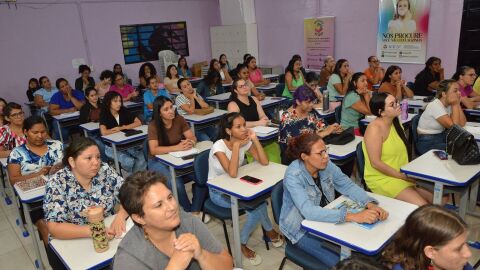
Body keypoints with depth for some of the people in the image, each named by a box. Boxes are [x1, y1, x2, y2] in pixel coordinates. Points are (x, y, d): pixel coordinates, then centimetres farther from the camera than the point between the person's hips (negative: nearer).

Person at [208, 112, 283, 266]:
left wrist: (255, 139, -21)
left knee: (257, 204, -21)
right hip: (218, 192, -6)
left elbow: (264, 162, -15)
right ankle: (270, 231, 6)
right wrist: (236, 146, -33)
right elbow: (233, 173, -36)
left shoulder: (245, 141, -7)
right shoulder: (219, 146, -25)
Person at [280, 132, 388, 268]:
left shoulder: (326, 165, -10)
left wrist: (371, 205, -30)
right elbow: (309, 211, -39)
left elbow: (348, 185, -10)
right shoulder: (293, 176, -29)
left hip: (325, 220, 6)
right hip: (301, 229, -6)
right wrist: (353, 216, -45)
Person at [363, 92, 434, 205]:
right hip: (381, 178, -8)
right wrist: (401, 176, -16)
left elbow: (401, 152, 12)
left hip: (403, 175, 8)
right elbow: (375, 163, -21)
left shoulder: (396, 123, 7)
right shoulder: (375, 129, -19)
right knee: (422, 206, -18)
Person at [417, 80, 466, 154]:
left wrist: (458, 104, -8)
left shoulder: (449, 104, 3)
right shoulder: (435, 106, -21)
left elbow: (462, 124, -6)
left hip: (442, 137, 8)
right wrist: (455, 104, -19)